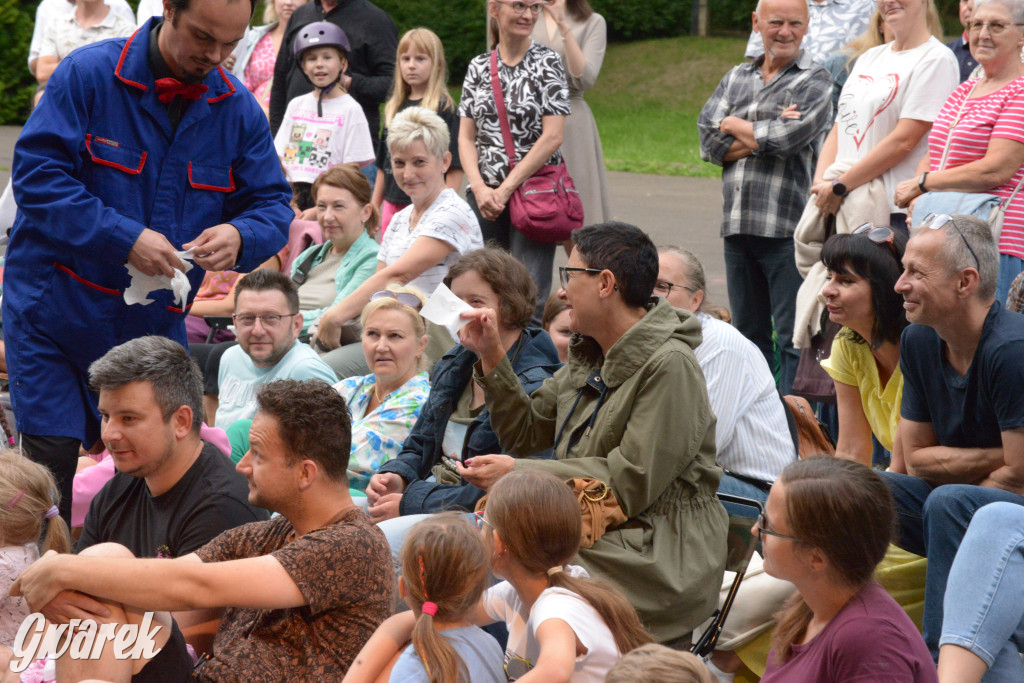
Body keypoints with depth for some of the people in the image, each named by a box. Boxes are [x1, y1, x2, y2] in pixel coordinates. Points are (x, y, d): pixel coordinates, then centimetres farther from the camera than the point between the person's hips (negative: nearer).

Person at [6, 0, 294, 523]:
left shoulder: (238, 110, 2)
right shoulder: (88, 74, -12)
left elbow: (272, 204, 5)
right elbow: (36, 174, -18)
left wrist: (241, 235, -20)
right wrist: (124, 238, -28)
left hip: (157, 320, 4)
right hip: (55, 312, -4)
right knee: (50, 468, -7)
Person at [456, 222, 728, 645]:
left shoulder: (669, 365, -13)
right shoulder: (589, 357, 16)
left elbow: (632, 483, -19)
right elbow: (527, 433, 22)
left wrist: (519, 474, -16)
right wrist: (492, 357, 11)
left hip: (655, 559, -8)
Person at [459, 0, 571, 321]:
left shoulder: (547, 63, -2)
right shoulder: (478, 66, 10)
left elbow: (552, 137, -9)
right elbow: (466, 137, 9)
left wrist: (506, 189, -11)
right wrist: (480, 189, -7)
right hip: (485, 195, 4)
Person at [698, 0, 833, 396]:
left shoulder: (815, 81, 1)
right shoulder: (737, 78, 17)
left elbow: (787, 139, -15)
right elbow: (708, 142, 4)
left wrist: (735, 126, 2)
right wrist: (764, 136, -9)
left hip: (788, 229, -6)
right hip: (738, 226, 6)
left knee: (793, 338, -6)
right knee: (749, 335, 13)